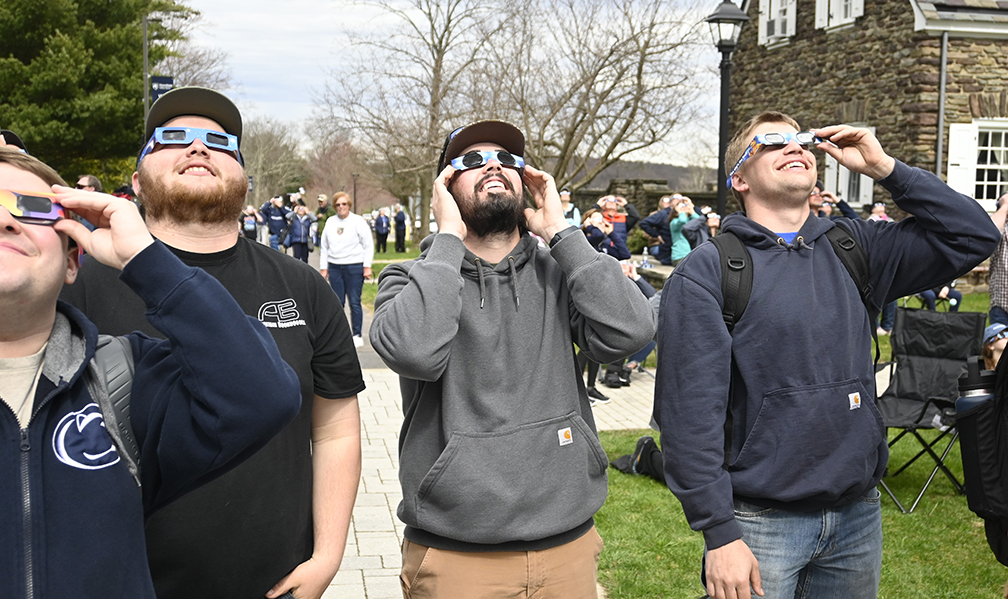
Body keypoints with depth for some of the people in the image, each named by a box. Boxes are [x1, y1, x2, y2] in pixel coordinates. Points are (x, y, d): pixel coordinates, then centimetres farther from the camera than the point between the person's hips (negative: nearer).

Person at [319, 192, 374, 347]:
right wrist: (324, 268, 9)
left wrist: (367, 267, -7)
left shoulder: (358, 221, -1)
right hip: (334, 267, 4)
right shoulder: (330, 222, 12)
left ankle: (357, 335, 5)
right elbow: (324, 246, 15)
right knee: (337, 302, 5)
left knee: (354, 302, -3)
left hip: (354, 267, -4)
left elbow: (368, 245, -1)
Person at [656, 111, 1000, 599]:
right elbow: (689, 409, -14)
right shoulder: (706, 271, -9)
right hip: (762, 522, -5)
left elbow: (974, 237, 6)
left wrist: (884, 168, -1)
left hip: (859, 514, 5)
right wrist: (719, 534, -17)